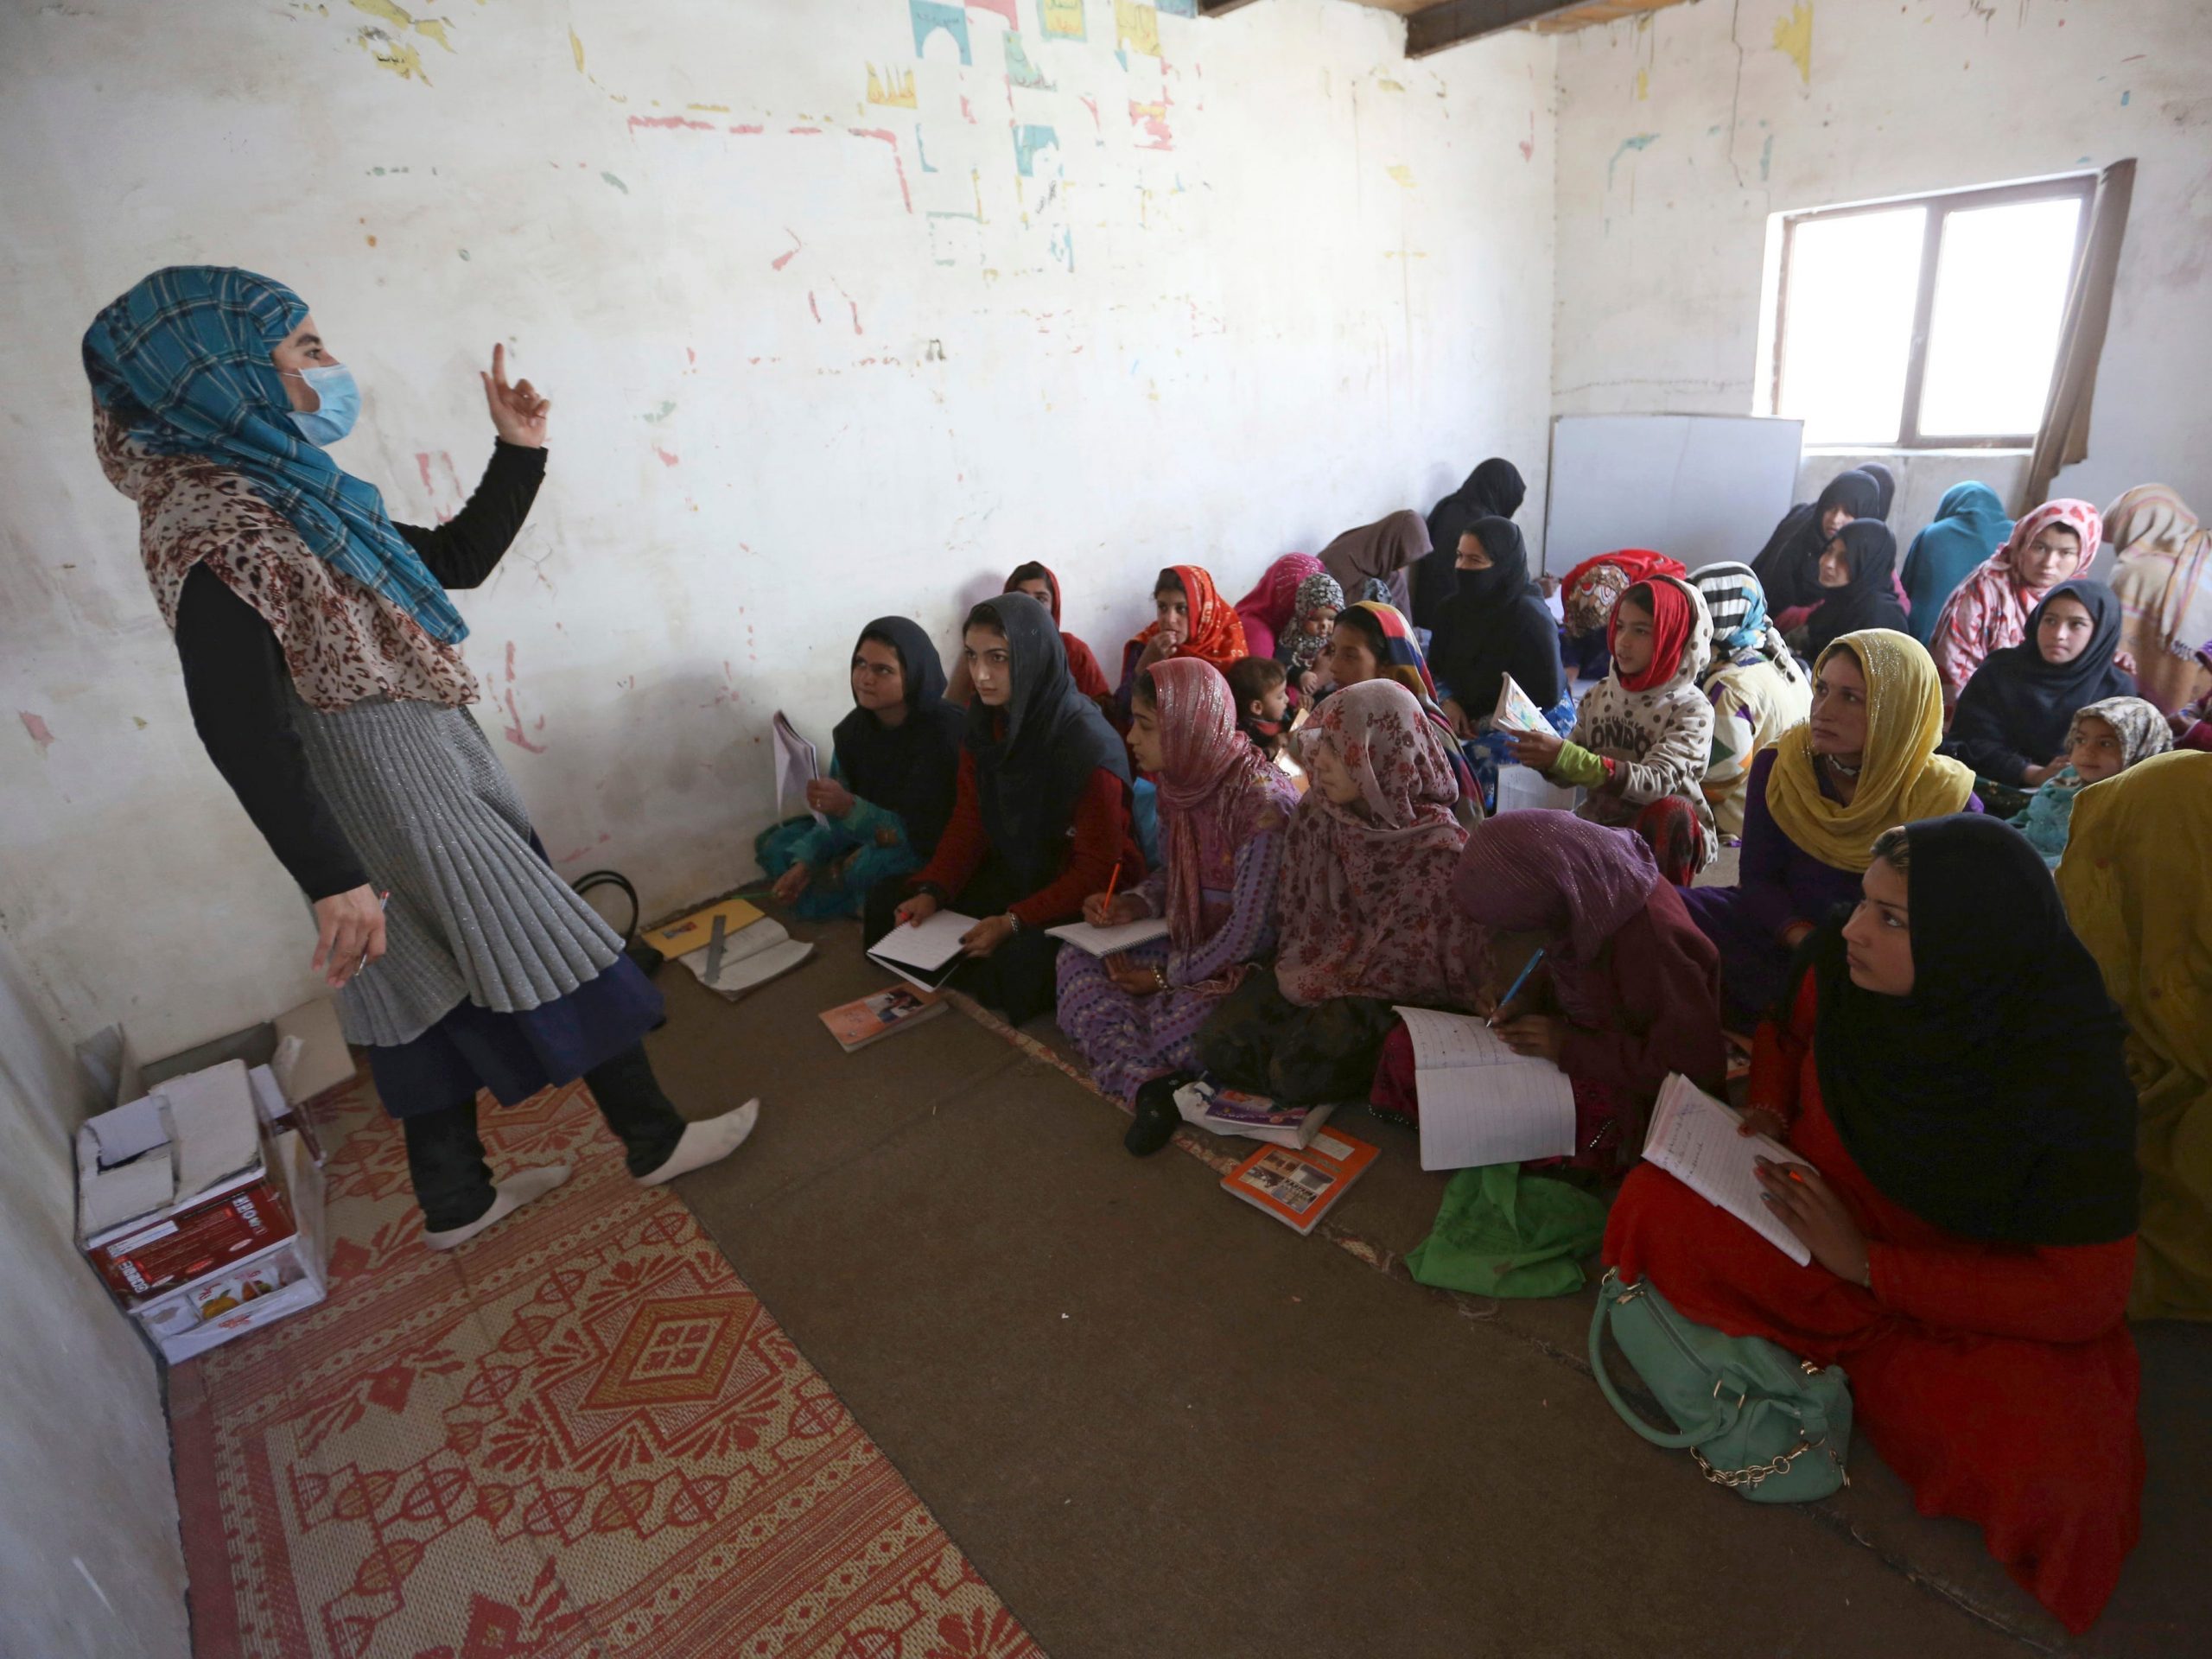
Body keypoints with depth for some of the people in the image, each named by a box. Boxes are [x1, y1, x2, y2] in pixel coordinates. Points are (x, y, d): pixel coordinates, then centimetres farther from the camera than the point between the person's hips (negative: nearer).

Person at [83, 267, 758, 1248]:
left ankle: (456, 1200, 32)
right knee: (557, 958, 2)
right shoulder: (211, 528, -18)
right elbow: (238, 727, -25)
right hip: (395, 795, -10)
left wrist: (518, 450, 10)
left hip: (426, 771, 10)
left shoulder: (289, 492, 11)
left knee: (443, 985, 17)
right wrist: (332, 880, -27)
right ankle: (655, 1139, 20)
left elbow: (458, 560, 19)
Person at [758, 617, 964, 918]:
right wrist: (804, 864, -16)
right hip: (870, 838, 7)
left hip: (935, 853, -7)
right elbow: (837, 820, -1)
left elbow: (928, 834, -27)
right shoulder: (853, 729, -7)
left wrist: (850, 807, -34)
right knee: (774, 843, 7)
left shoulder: (943, 731, -27)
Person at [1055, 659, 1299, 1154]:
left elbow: (1250, 933, -24)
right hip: (1190, 939, 9)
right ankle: (1148, 1084, -22)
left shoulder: (1262, 803, -26)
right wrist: (1131, 905, -6)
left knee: (1170, 1026, -34)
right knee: (1076, 956, -6)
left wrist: (1166, 976, -15)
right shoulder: (1176, 782, -2)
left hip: (1250, 963, -8)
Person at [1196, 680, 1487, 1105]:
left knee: (1303, 1067, -27)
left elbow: (1416, 968, -14)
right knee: (1221, 1043, -16)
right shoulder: (1316, 813, -2)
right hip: (1319, 972, 5)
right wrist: (1296, 970, -3)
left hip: (1403, 1001, -5)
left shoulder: (1437, 851, -18)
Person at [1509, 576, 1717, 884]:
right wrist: (1547, 758, -19)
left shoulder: (1691, 710, -8)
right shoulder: (1599, 694, 5)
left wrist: (1566, 756, -35)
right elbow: (1571, 775, 6)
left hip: (1664, 832, -3)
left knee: (1671, 812, -36)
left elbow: (1655, 782, -24)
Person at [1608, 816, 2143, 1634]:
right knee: (1656, 1204, -25)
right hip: (1819, 1205, 3)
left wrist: (1867, 1263, -23)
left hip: (1975, 1302, -2)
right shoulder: (1842, 969, -16)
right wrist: (1769, 1112, -10)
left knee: (2048, 1468, -30)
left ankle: (1834, 1355, -3)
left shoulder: (2071, 1076, -25)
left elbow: (2085, 1292, -20)